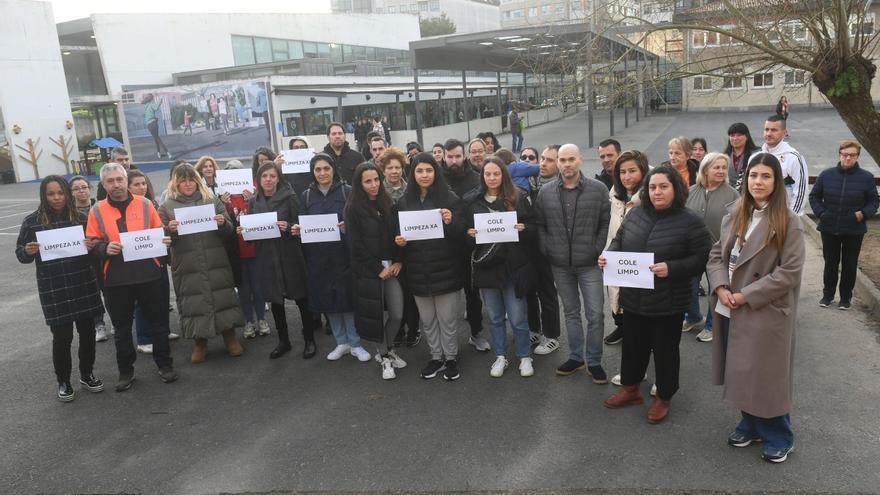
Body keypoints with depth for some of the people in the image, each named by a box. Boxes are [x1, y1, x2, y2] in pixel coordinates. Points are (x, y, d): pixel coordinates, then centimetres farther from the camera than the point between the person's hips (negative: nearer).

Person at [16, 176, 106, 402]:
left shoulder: (81, 217, 1)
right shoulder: (31, 221, -1)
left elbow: (95, 244, 11)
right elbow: (20, 254, 5)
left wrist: (94, 245, -12)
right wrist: (28, 252, -18)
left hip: (84, 285, 2)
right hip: (53, 290, -2)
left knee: (87, 331, 10)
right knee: (62, 336, 2)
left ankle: (87, 375, 30)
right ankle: (63, 381, 22)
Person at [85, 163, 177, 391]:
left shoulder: (145, 204, 2)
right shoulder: (97, 211, 2)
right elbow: (92, 244, 3)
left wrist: (165, 240, -11)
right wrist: (105, 249, -18)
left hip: (148, 275, 0)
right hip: (115, 280, 0)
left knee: (157, 321, 9)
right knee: (122, 328, 11)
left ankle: (164, 364, 24)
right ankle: (126, 371, 25)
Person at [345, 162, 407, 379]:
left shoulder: (388, 204, 9)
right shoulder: (353, 208, -5)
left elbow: (397, 234, 9)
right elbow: (356, 243, -9)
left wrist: (398, 262, -3)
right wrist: (378, 269, -10)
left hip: (392, 267, 4)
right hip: (368, 270, -4)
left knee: (397, 314, 1)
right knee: (375, 313, 3)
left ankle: (386, 349, 27)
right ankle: (385, 357, 23)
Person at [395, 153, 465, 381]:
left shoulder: (450, 198, -4)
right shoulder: (404, 202, 5)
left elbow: (461, 233, -6)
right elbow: (398, 232, 14)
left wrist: (451, 222, -27)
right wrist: (399, 240, -9)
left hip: (445, 269, -3)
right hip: (418, 271, 3)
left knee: (447, 318, 6)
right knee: (427, 320, 14)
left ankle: (451, 358, 24)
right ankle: (436, 357, 30)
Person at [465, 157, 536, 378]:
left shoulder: (518, 198, 0)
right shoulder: (472, 201, 4)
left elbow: (533, 228, 4)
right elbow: (465, 229, 10)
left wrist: (523, 229, -16)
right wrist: (469, 233, -11)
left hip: (512, 264, -2)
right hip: (486, 264, 2)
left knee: (517, 317, 3)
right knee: (494, 316, 13)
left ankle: (525, 357, 22)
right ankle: (500, 356, 28)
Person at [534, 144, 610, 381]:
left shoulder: (598, 189, -5)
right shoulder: (546, 192, 2)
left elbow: (606, 223, -3)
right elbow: (540, 225, 8)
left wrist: (598, 251, -8)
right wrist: (547, 251, 0)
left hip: (589, 264, -2)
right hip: (560, 265, 2)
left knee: (595, 314, 2)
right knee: (570, 312, 15)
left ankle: (594, 362, 17)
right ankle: (575, 357, 28)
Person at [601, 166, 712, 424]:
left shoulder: (690, 222, -11)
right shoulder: (636, 214, 2)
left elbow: (702, 259, -12)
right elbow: (619, 240, 14)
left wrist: (671, 268, -25)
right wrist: (609, 255, -7)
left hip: (667, 303, -4)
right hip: (633, 298, 5)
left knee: (665, 350, 11)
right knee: (633, 345, 19)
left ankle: (663, 398, 32)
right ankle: (630, 388, 40)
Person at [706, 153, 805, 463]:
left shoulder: (789, 222, -11)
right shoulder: (734, 214, 6)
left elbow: (789, 272, -15)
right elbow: (716, 254, 7)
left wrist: (747, 296, -16)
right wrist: (720, 288, -10)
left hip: (766, 313, -5)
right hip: (731, 310, 5)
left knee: (767, 376, 5)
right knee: (740, 373, 16)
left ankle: (778, 438, 25)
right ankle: (751, 425, 36)